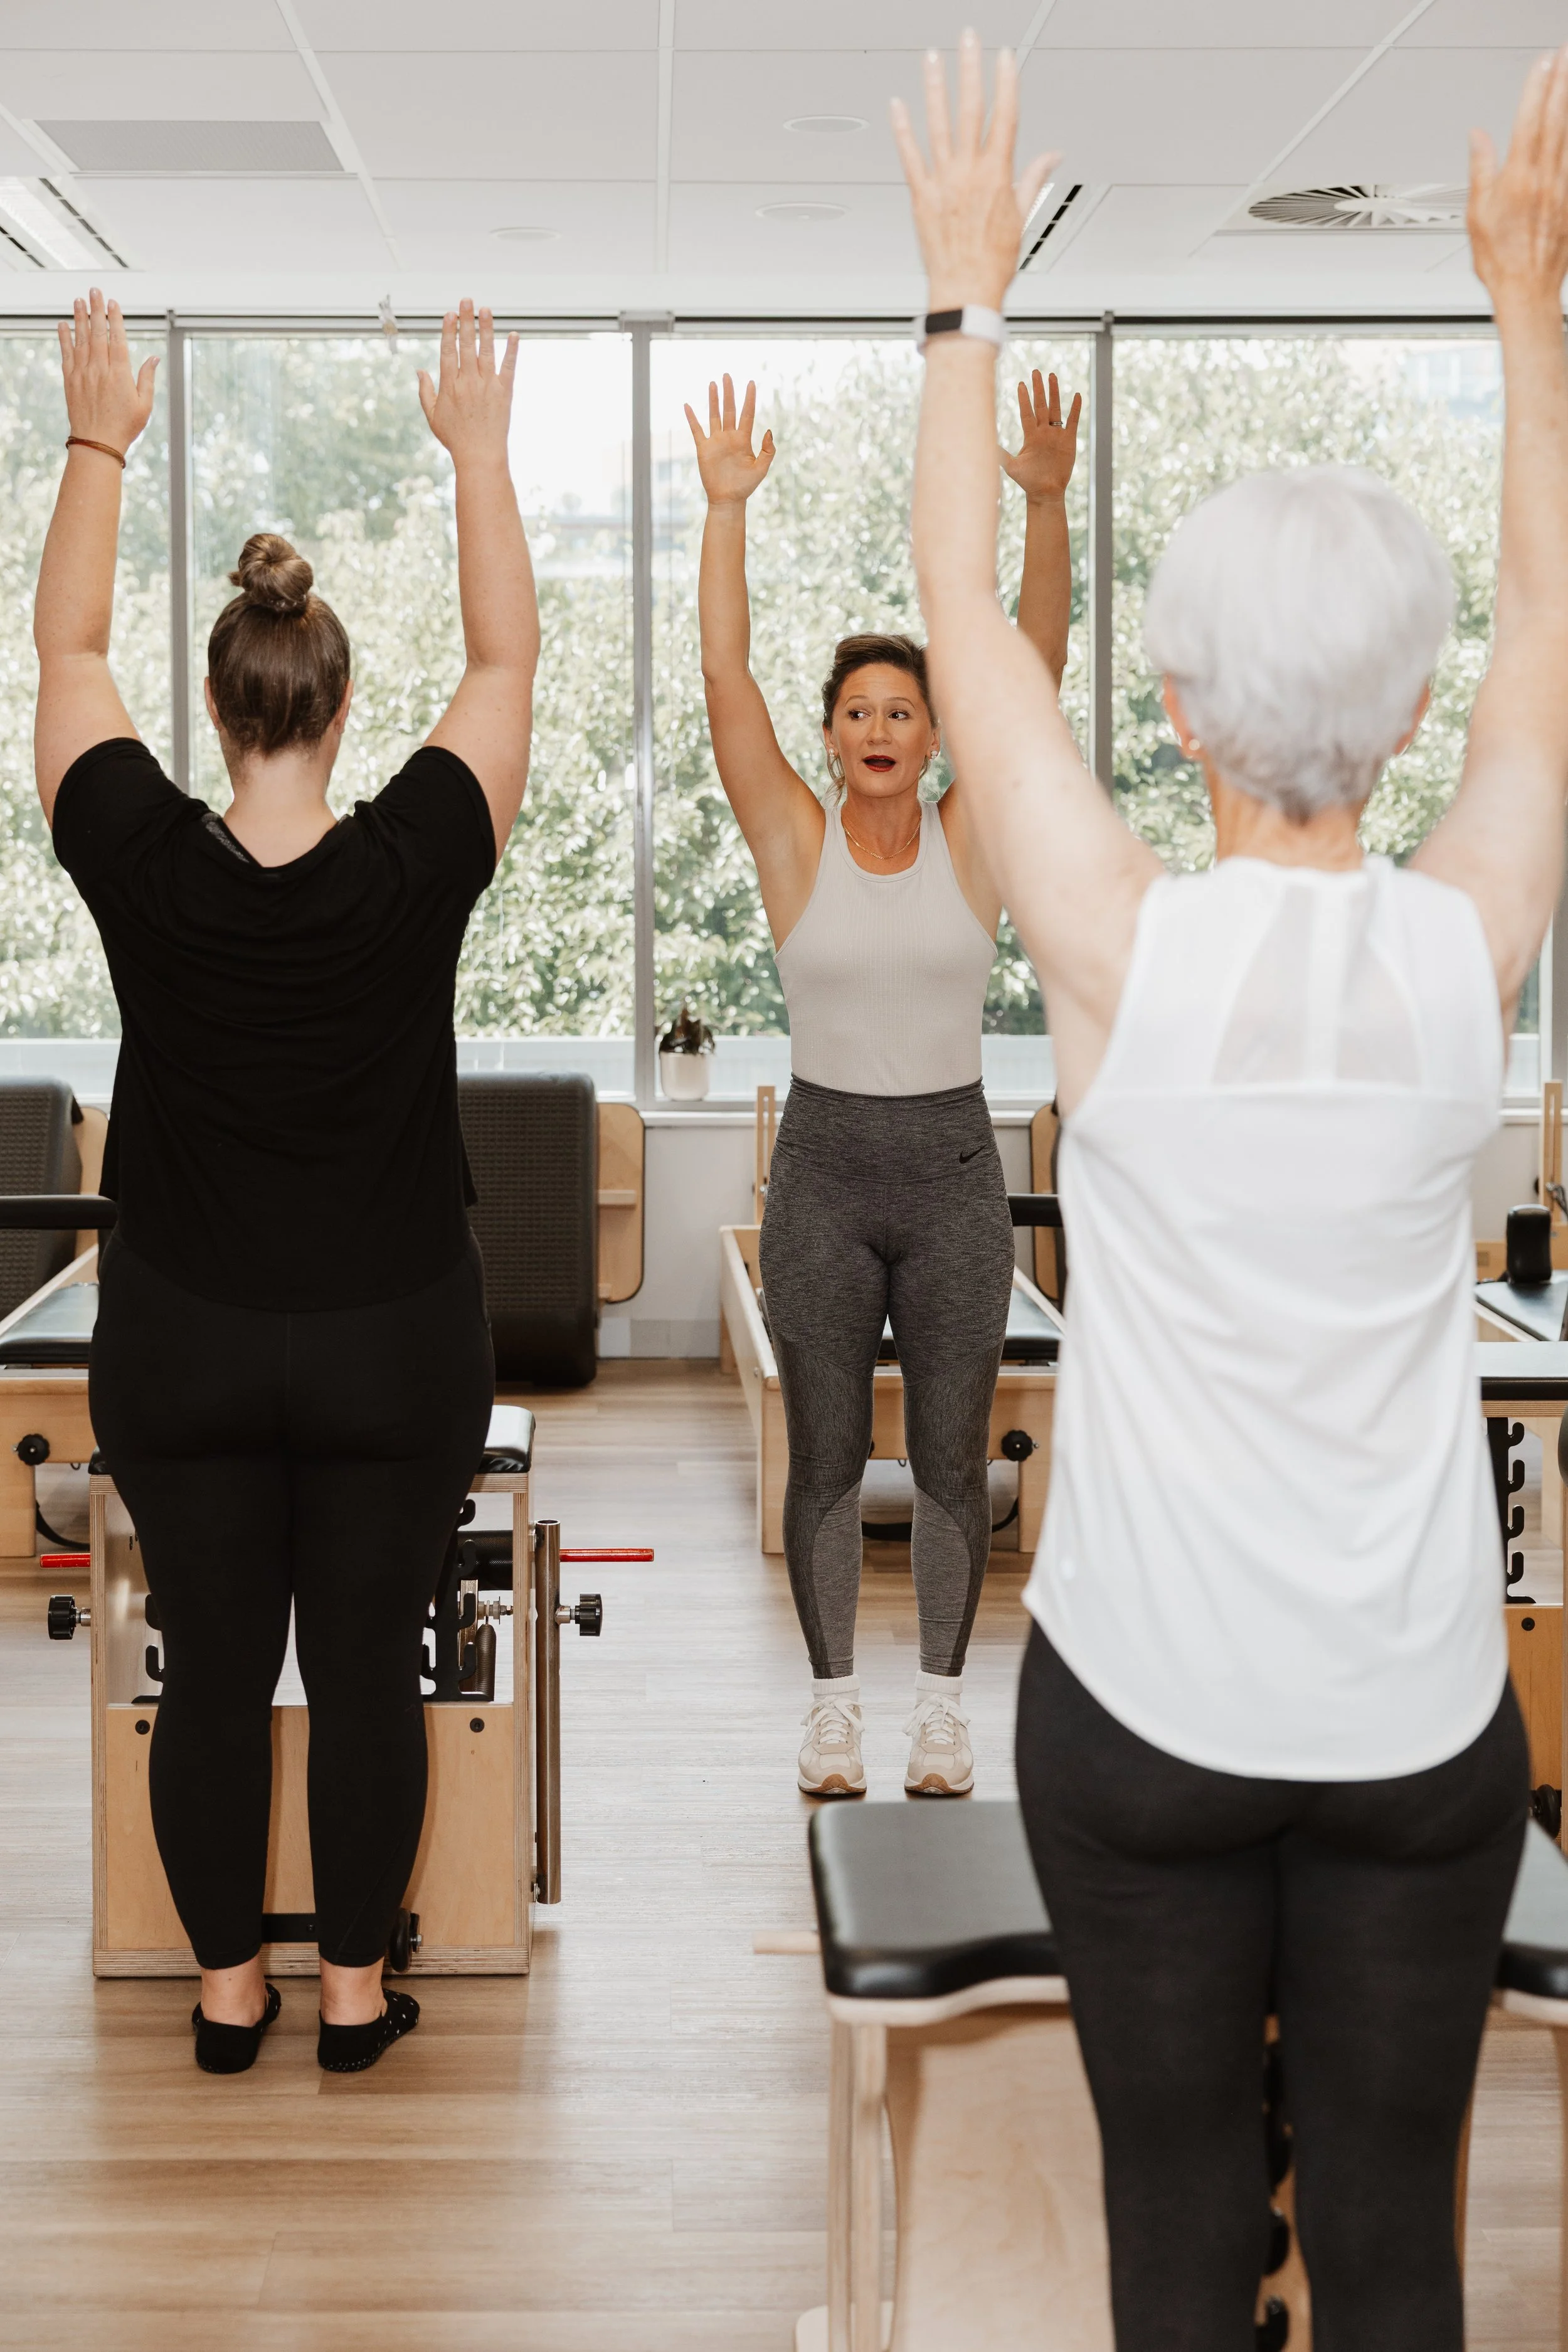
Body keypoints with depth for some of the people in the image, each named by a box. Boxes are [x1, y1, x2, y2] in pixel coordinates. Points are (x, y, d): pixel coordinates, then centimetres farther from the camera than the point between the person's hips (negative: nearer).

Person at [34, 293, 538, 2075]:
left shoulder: (144, 869, -12)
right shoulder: (413, 869, -14)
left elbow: (67, 651, 3)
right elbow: (507, 659, -2)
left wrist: (98, 444, 9)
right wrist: (476, 452, 4)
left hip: (183, 1346, 1)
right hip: (394, 1343, -1)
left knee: (212, 1670, 11)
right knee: (369, 1667, 10)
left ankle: (227, 1987, 22)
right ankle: (353, 1988, 21)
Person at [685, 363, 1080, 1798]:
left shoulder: (974, 838, 0)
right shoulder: (796, 842, -1)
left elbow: (1039, 667, -9)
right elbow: (725, 677, -9)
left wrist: (1049, 503, -19)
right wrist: (726, 510, -16)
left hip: (952, 1167, 0)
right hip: (825, 1167, 0)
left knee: (951, 1454, 7)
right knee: (825, 1456, 7)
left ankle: (943, 1700, 21)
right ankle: (835, 1698, 21)